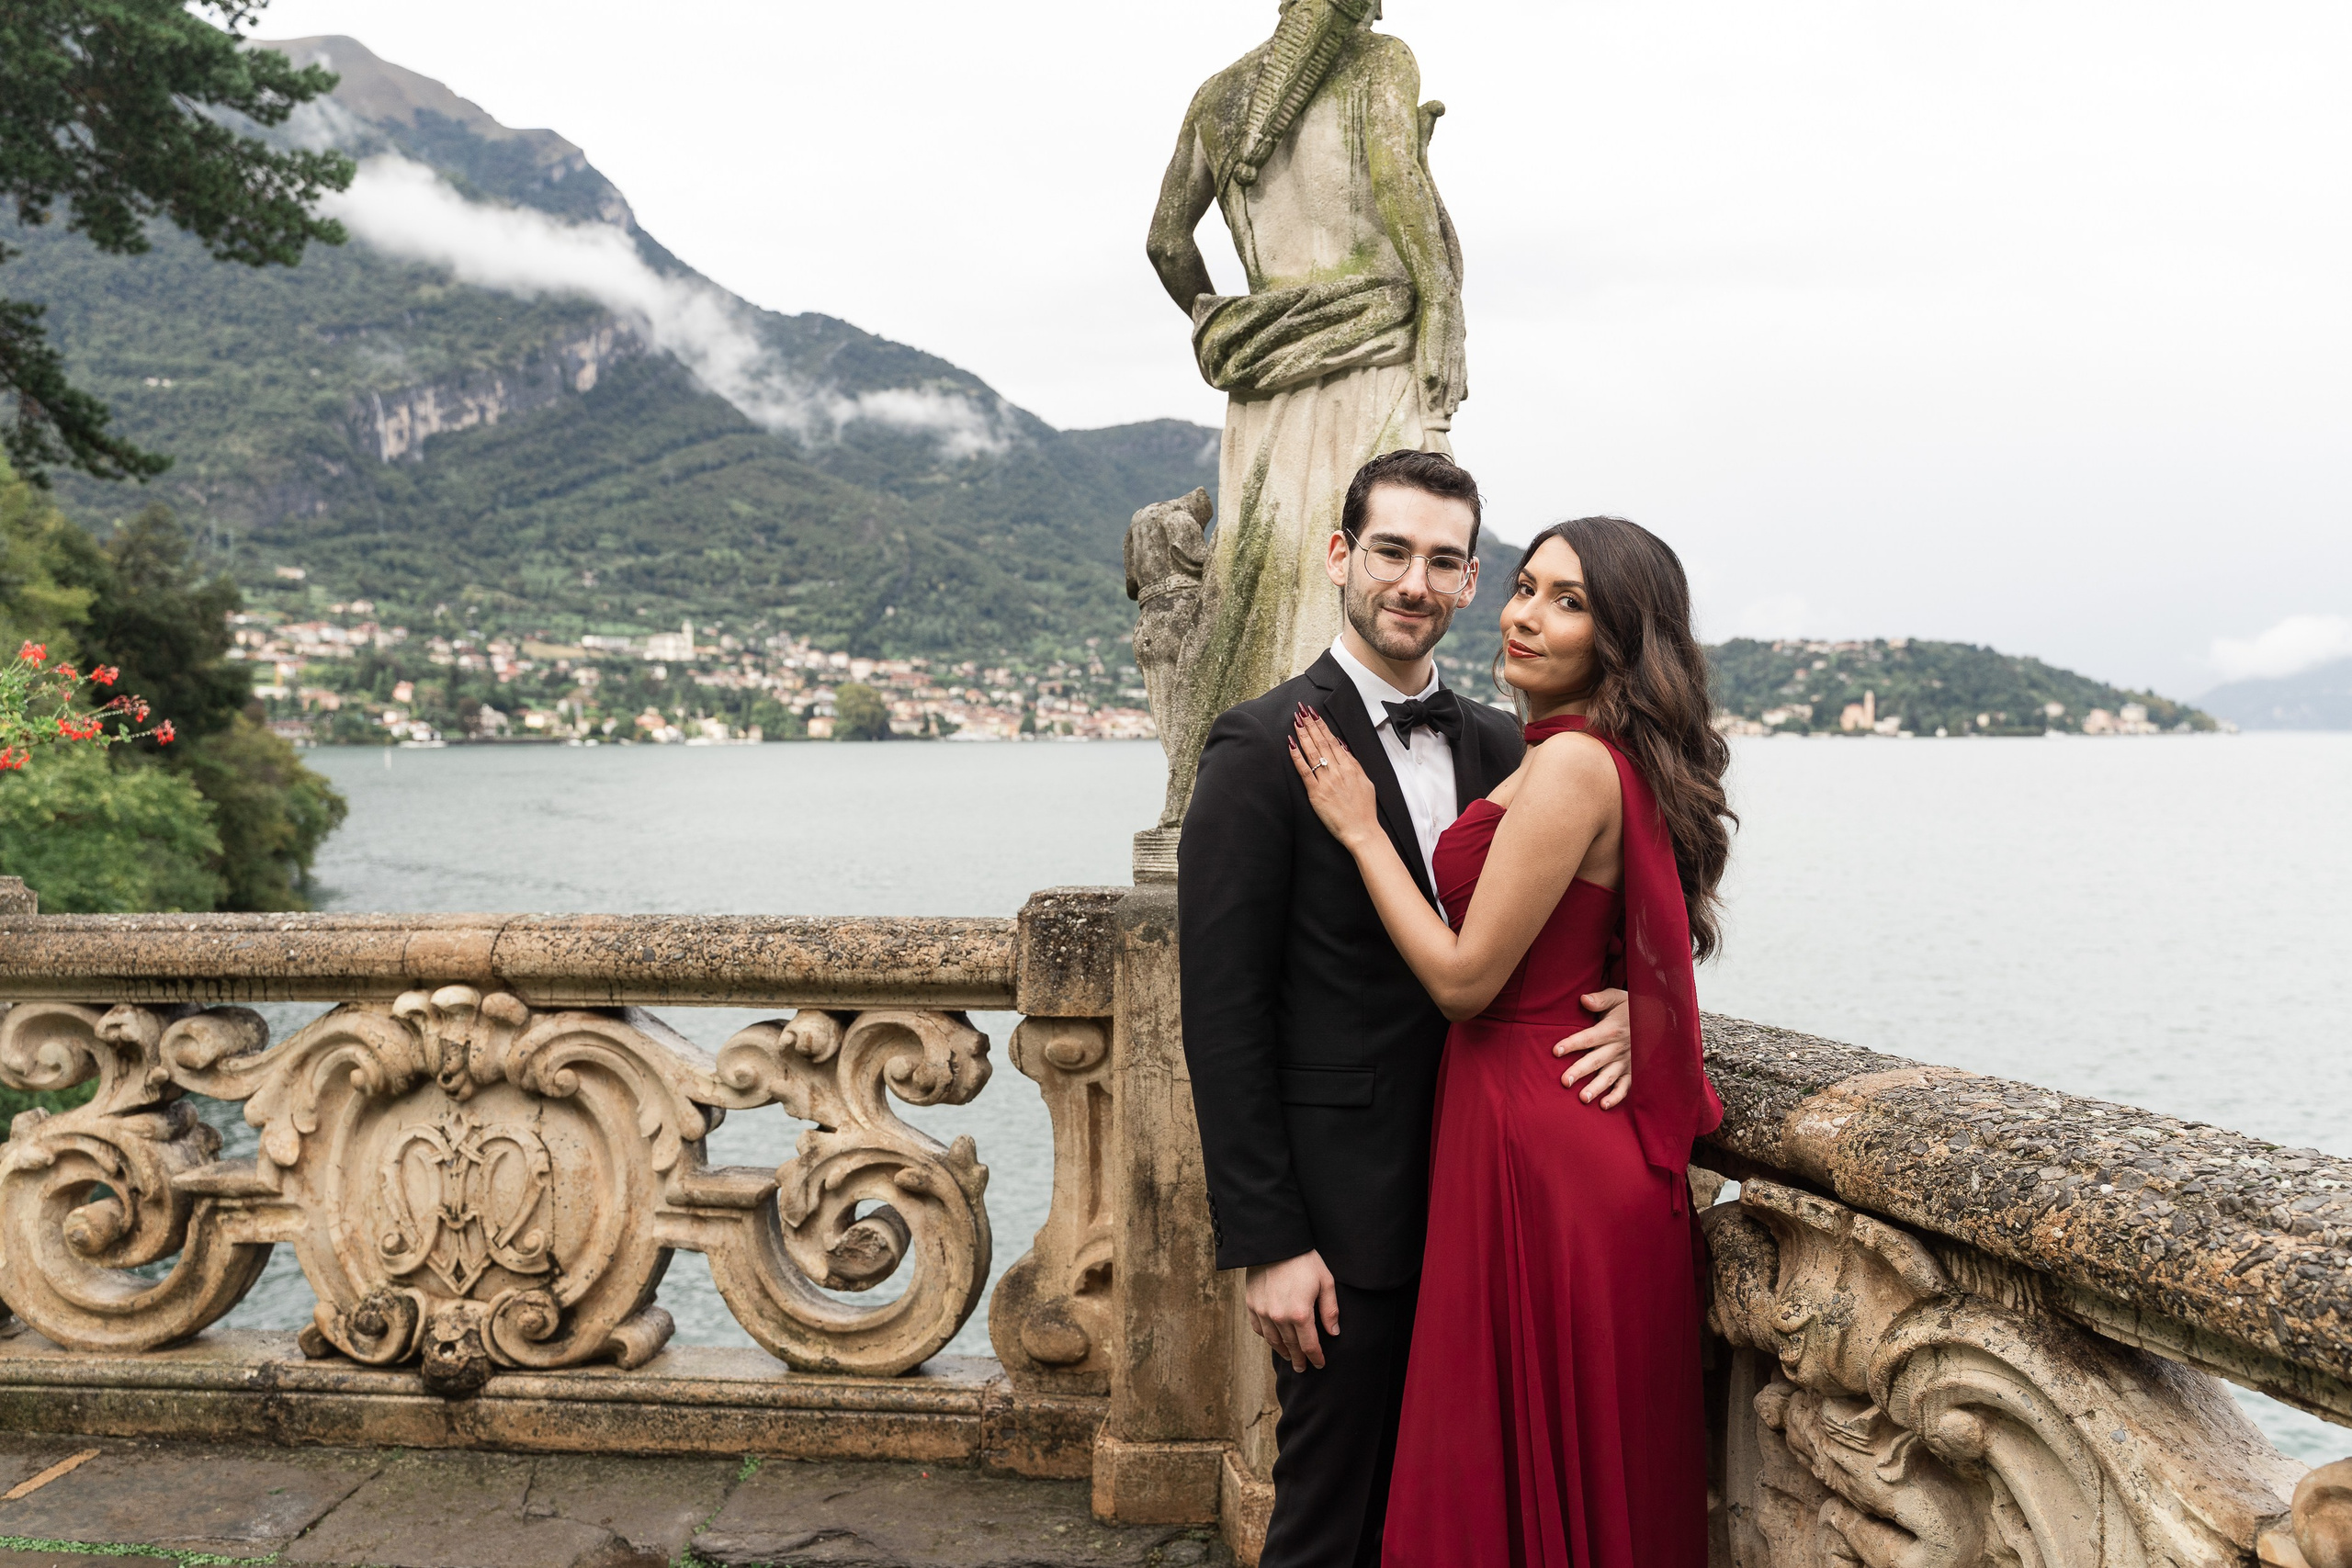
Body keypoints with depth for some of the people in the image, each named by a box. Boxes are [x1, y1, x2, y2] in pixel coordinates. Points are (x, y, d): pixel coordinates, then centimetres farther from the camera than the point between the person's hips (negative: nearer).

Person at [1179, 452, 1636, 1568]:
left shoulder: (1496, 746, 8)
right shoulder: (1263, 748, -11)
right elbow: (1223, 1016, -13)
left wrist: (1630, 1005, -11)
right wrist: (1265, 1243, -15)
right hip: (1344, 1208, -6)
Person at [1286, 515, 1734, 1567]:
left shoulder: (1572, 765, -20)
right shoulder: (1617, 761, 10)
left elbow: (1465, 979, -18)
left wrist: (1359, 827, -11)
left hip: (1537, 1149, -10)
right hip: (1589, 1139, 10)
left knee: (1530, 1457, 6)